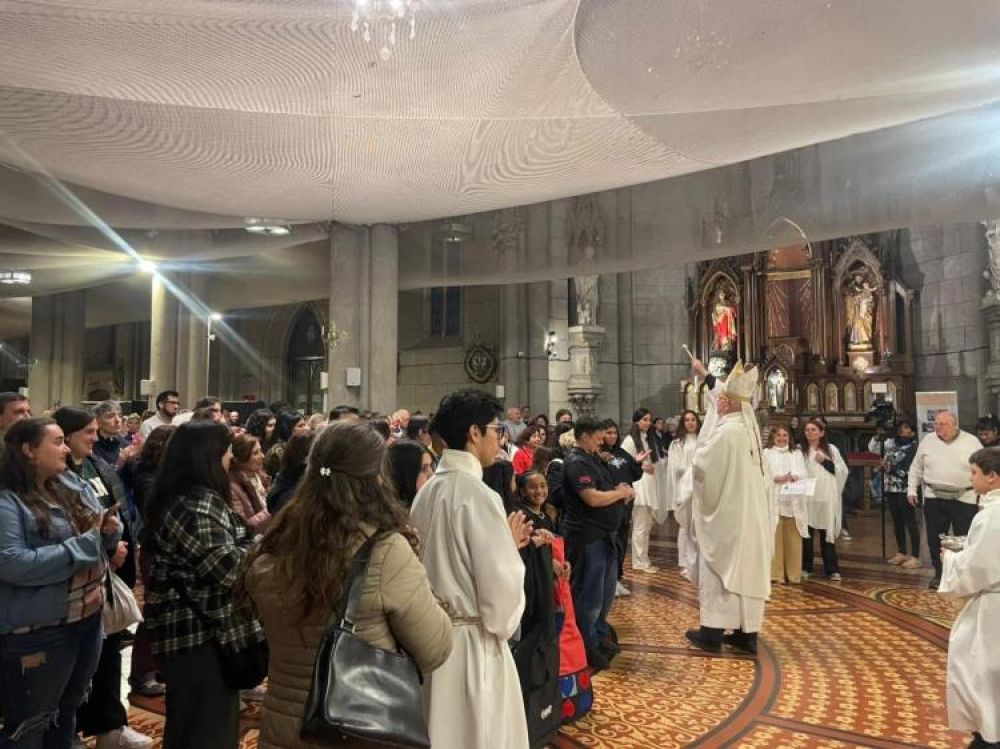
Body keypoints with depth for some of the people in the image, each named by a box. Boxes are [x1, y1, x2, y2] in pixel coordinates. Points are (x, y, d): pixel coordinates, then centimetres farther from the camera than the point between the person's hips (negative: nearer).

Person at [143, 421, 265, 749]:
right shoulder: (194, 507, -23)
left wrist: (248, 531, 6)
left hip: (200, 624, 11)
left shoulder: (197, 498, 10)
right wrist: (257, 534, -12)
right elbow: (227, 568, -26)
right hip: (199, 631, -11)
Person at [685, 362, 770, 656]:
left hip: (726, 513, -8)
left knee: (719, 570, 1)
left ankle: (712, 632, 7)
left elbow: (701, 466, -15)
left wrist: (699, 451, 7)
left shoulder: (726, 432, -19)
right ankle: (747, 632, 17)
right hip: (749, 513, 8)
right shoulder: (750, 429, 8)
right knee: (747, 570, 10)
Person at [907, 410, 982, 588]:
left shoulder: (971, 442, -2)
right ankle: (939, 574, 21)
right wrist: (911, 490, 7)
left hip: (964, 499, -2)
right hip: (934, 498, 2)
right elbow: (916, 468, 11)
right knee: (935, 538, 7)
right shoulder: (927, 441, 3)